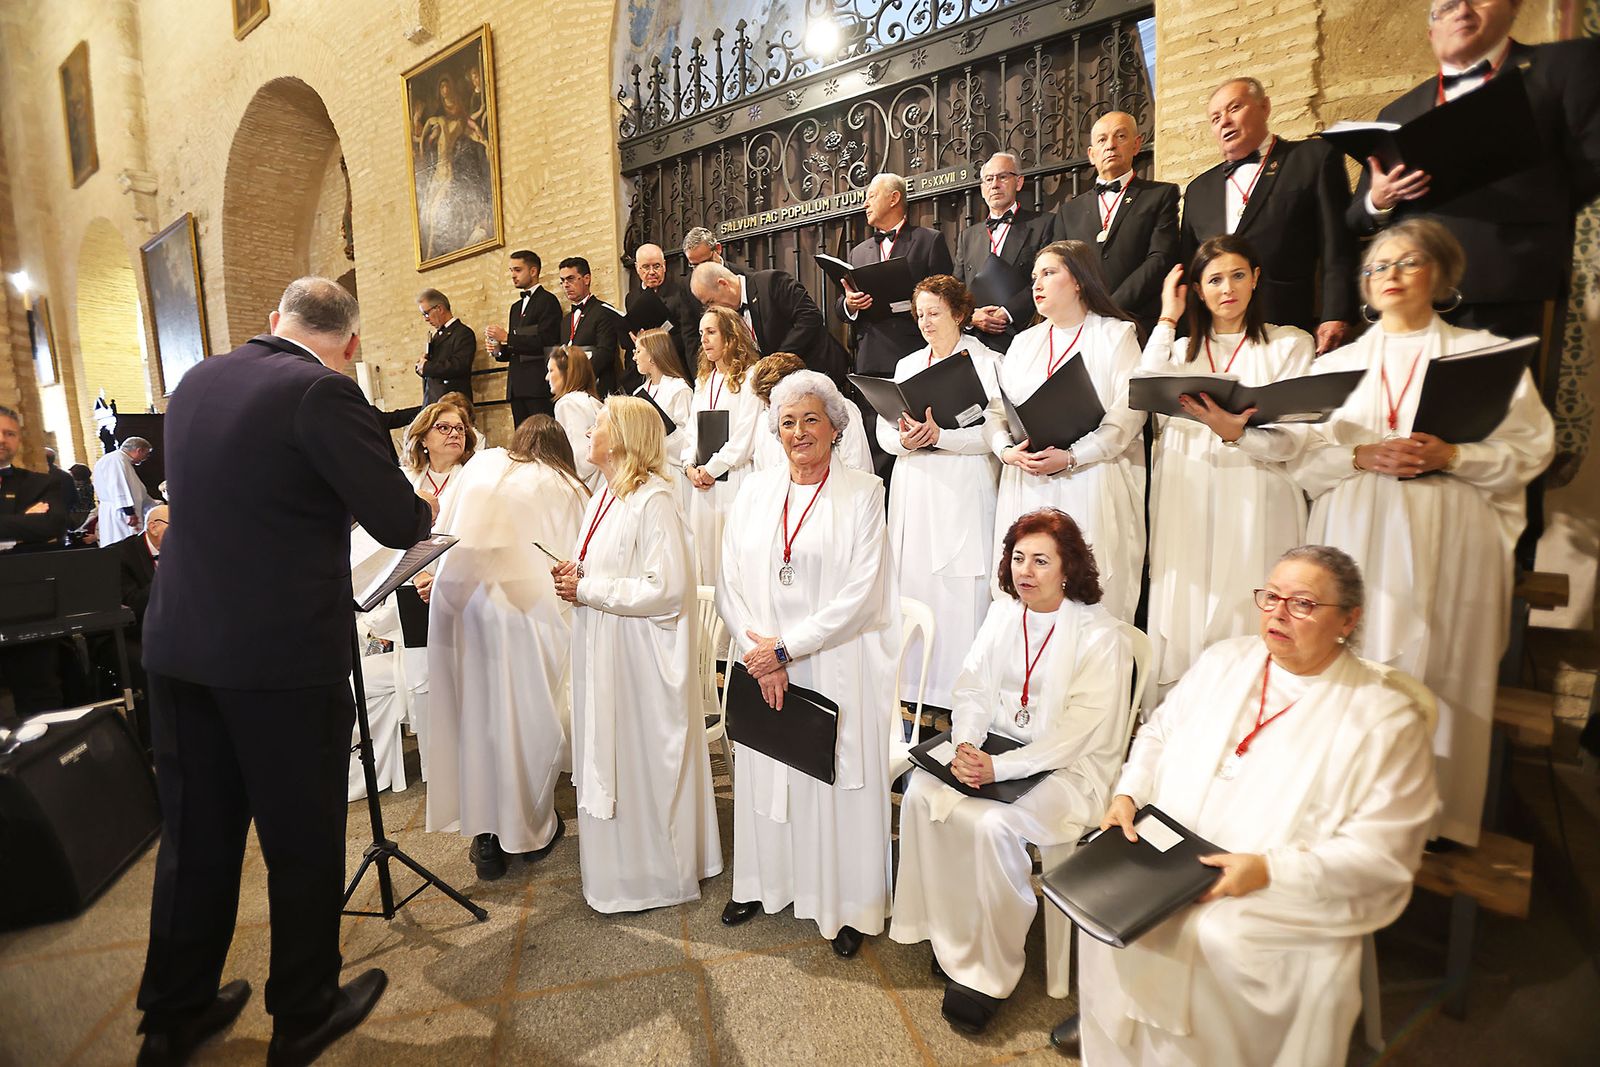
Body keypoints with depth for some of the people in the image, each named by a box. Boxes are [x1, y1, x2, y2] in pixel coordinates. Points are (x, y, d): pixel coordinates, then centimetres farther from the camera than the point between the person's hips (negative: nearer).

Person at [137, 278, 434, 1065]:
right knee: (303, 841, 9)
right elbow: (398, 524, -16)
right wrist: (425, 507, 7)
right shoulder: (324, 391, -15)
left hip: (178, 645, 7)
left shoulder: (195, 381, 8)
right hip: (284, 654, -7)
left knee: (195, 832, 19)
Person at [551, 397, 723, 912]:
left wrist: (587, 589, -18)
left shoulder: (654, 501, -18)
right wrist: (574, 575, 0)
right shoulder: (604, 498, 11)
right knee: (606, 759, 18)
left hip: (640, 655, -9)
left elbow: (666, 588, -24)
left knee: (640, 761, 5)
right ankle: (618, 862, 37)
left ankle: (654, 874, 26)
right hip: (602, 654, 9)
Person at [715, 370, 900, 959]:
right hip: (764, 668, 4)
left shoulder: (863, 492, -4)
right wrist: (760, 654, -9)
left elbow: (860, 593, -11)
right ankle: (761, 882, 36)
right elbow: (730, 583, 4)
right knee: (764, 774, 14)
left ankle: (849, 904, 25)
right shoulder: (754, 491, 8)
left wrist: (787, 647, -13)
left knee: (838, 781, 6)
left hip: (836, 667, -3)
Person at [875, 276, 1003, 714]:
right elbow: (883, 430, 10)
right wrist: (904, 439, -12)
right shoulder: (907, 365, 18)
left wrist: (939, 435, -21)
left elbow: (996, 430, -10)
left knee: (962, 591, -6)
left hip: (966, 491, -5)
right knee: (913, 582, 5)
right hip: (914, 491, 5)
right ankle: (915, 691, 14)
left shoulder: (987, 362, 2)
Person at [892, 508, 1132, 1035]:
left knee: (994, 824, -29)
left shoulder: (1100, 634, -14)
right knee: (922, 792, -18)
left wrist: (999, 767, -25)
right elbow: (973, 687, 4)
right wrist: (965, 744, -15)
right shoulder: (1003, 611, 5)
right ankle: (951, 943, -2)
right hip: (998, 748, 6)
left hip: (1069, 768, -5)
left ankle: (989, 973, -5)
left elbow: (1077, 732, -18)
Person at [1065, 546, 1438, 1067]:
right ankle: (1110, 1018, 12)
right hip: (1170, 853, 5)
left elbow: (1384, 848, -12)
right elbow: (1159, 732, 14)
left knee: (1216, 934, -28)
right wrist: (1128, 794, -2)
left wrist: (1268, 869, -21)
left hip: (1292, 890, -4)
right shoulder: (1225, 661, 8)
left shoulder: (1387, 716, -7)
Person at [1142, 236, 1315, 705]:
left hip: (1253, 503, -2)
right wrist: (1167, 319, 5)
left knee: (1246, 626, -6)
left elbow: (1290, 440, -1)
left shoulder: (1290, 343, 9)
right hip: (1185, 502, 3)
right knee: (1181, 621, 1)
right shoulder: (1182, 348, 20)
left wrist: (1235, 434, -22)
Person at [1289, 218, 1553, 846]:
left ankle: (1435, 817, 14)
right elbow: (1300, 455, 6)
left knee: (1437, 671, -1)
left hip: (1447, 542, -1)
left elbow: (1529, 447, 3)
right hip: (1356, 540, 1)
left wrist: (1450, 456, -14)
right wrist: (1362, 455, -11)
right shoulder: (1336, 363, 16)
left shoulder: (1483, 351, 11)